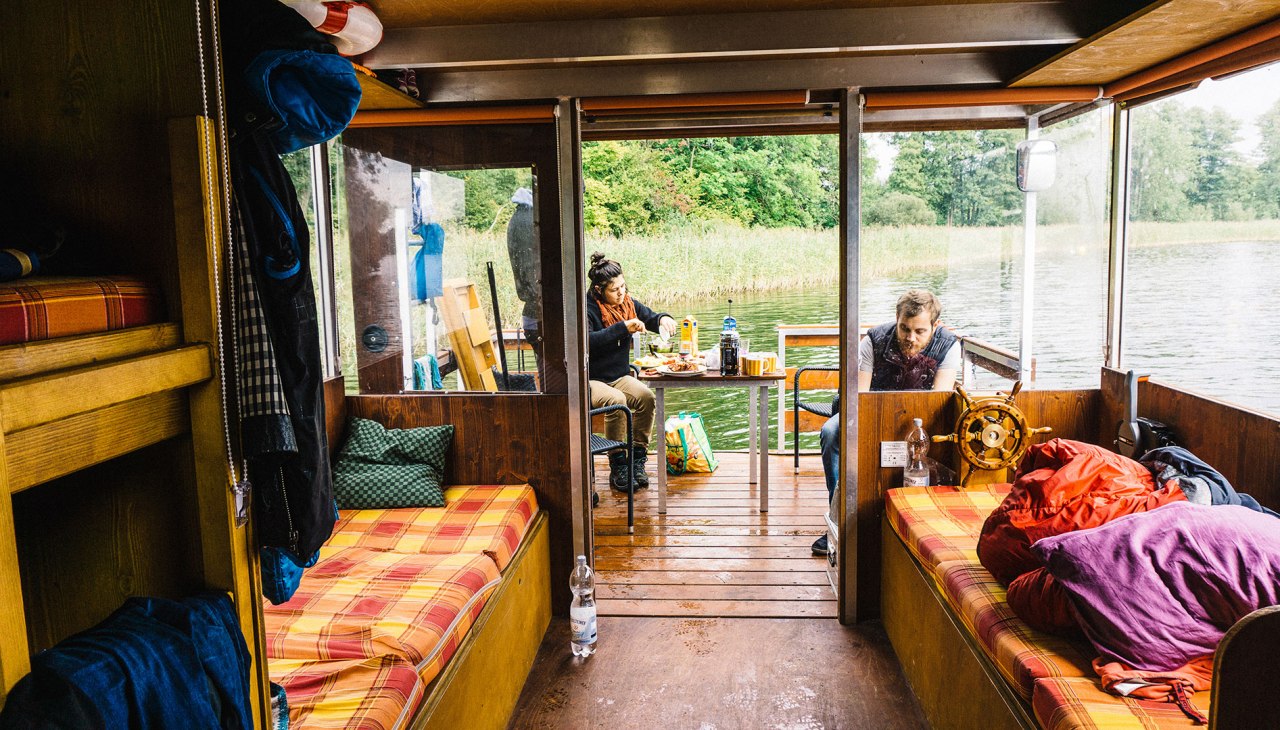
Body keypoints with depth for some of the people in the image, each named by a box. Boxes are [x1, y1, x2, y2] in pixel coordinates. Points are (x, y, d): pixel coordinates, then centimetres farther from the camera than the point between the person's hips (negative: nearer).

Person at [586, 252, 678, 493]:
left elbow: (650, 317, 17)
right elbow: (588, 340, -28)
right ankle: (618, 467, -22)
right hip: (591, 381, -6)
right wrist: (623, 327, -31)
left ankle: (636, 459, -14)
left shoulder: (627, 303, 6)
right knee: (616, 401, -35)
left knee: (646, 396, -24)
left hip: (620, 377, 6)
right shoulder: (587, 308, -13)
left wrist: (663, 319, -7)